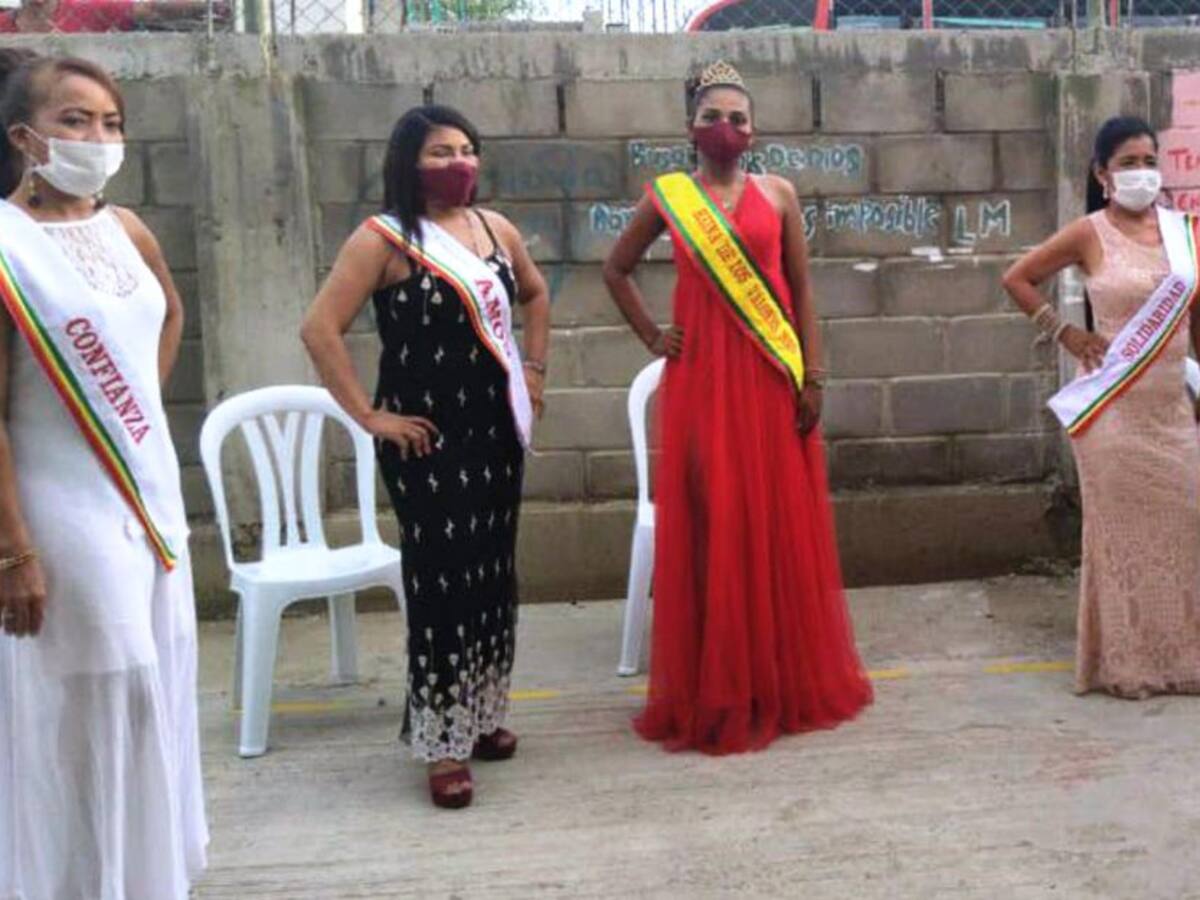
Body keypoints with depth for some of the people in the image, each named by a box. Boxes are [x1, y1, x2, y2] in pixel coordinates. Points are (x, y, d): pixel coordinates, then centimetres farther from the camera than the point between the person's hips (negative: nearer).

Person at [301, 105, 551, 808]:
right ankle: (443, 742, 3)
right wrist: (368, 414, -15)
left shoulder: (496, 228, 10)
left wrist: (535, 369, 16)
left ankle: (484, 712, 27)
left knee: (495, 572, 11)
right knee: (442, 579, -6)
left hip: (498, 429, 6)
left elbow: (536, 293, 27)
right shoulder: (385, 238, -8)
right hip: (428, 435, -6)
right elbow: (321, 328, -15)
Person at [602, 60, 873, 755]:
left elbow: (802, 290, 6)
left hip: (771, 377, 1)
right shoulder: (667, 197, 5)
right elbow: (617, 270, 16)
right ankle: (714, 692, 9)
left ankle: (786, 682, 17)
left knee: (782, 524, 4)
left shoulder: (778, 194, 7)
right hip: (701, 376, -1)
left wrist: (814, 376, -1)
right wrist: (651, 336, 5)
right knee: (710, 524, -1)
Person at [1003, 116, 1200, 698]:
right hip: (1116, 407, -4)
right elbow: (1016, 279, 2)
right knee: (1124, 527, 1)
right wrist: (1065, 334, -2)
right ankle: (1127, 662, 12)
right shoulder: (1091, 234, -4)